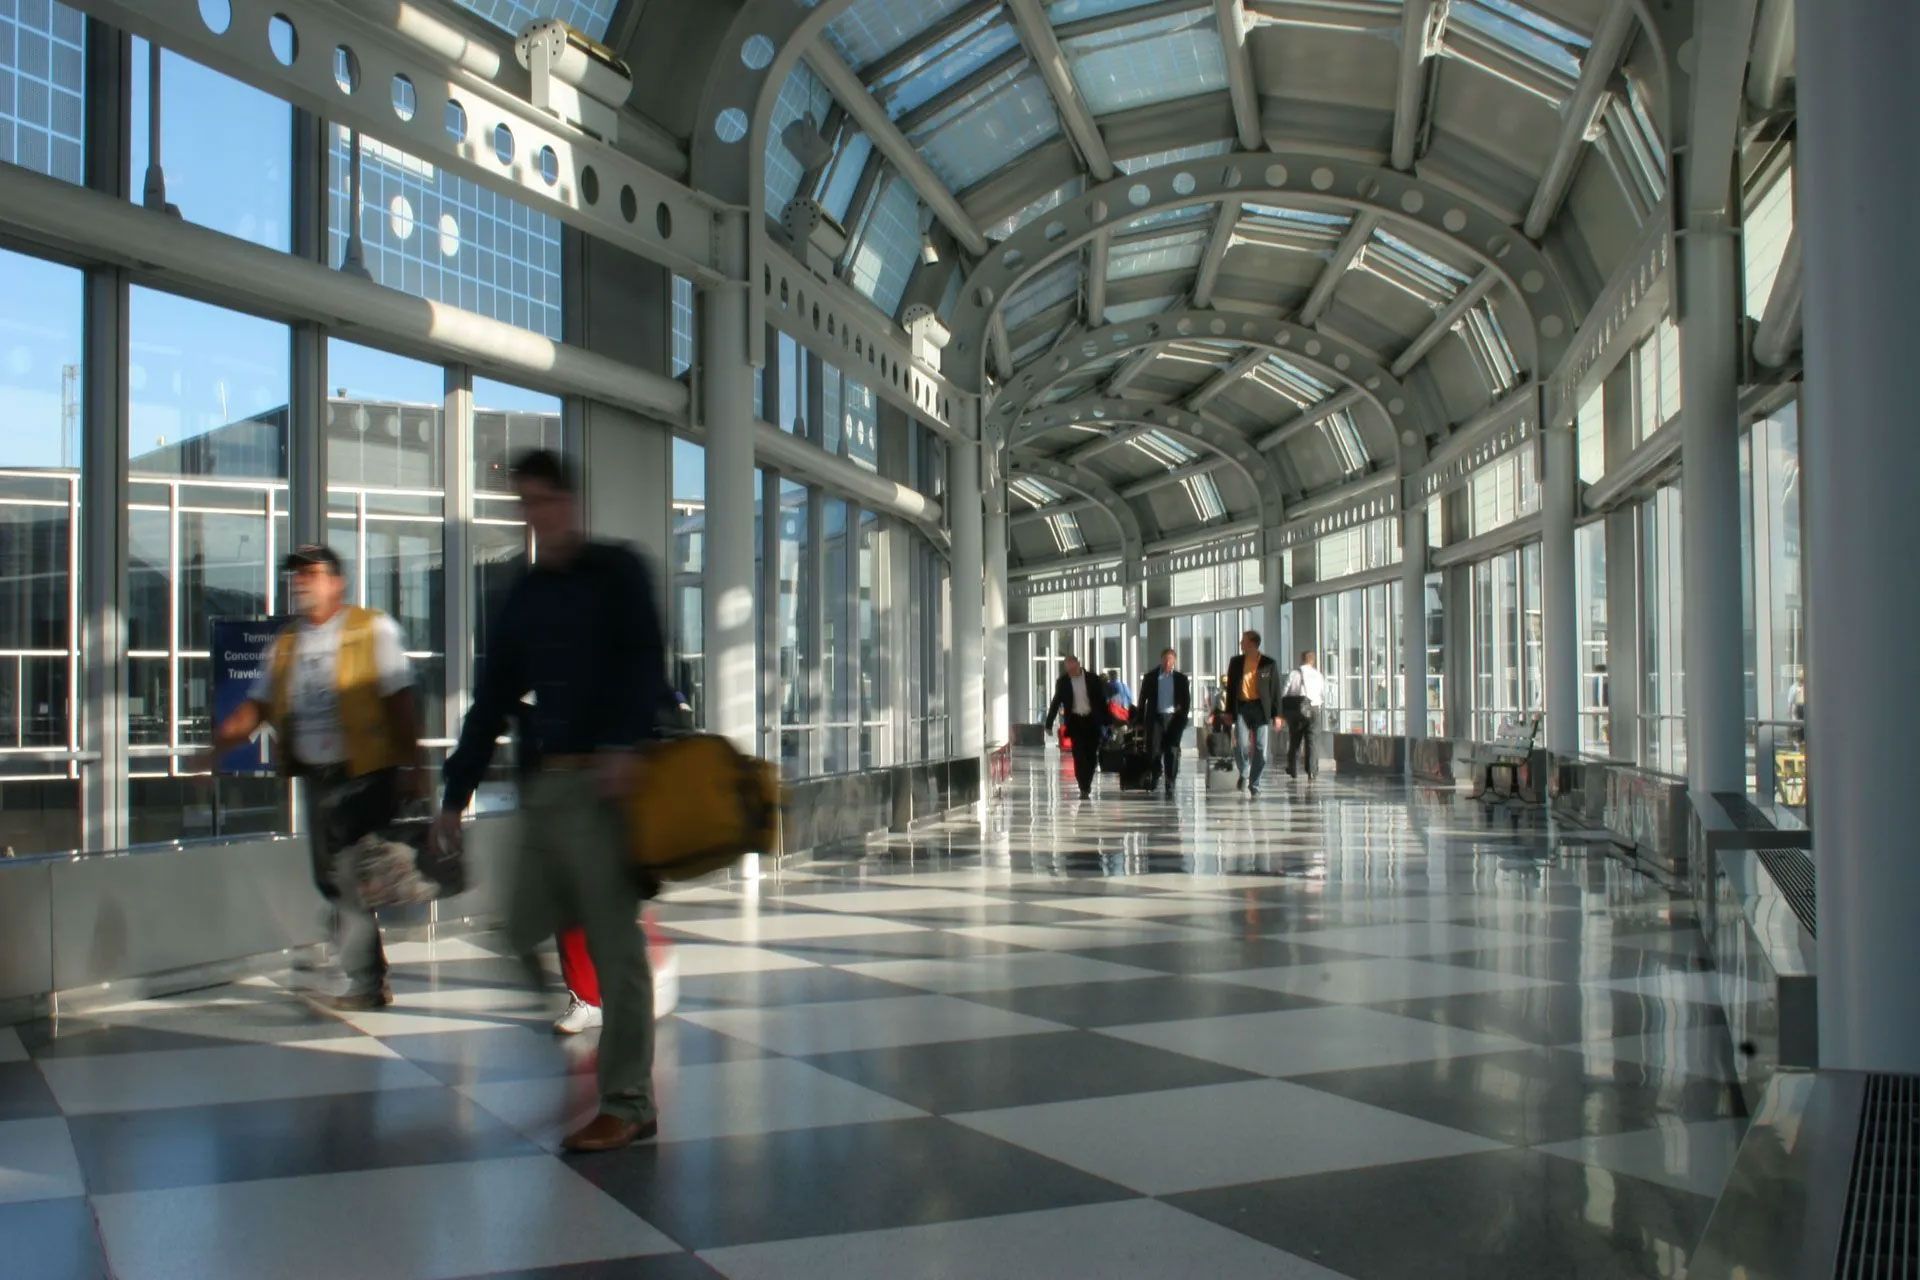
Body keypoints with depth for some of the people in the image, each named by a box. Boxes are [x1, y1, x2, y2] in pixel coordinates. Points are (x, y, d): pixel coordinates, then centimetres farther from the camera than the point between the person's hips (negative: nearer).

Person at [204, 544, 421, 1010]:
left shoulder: (373, 629, -1)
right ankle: (370, 979, 18)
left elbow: (399, 699, -5)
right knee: (332, 881, 8)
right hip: (316, 777, 6)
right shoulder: (286, 642, 15)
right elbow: (258, 704, 14)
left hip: (366, 774, -6)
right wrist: (220, 743, -1)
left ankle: (362, 984, 3)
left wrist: (412, 764, -10)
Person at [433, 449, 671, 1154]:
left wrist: (626, 744, -26)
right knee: (526, 932, 3)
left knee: (615, 942, -4)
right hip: (544, 784, 7)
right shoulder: (523, 595, 19)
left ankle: (628, 1102, 3)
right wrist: (456, 793, 16)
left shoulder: (616, 572, 3)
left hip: (604, 781, -6)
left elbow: (645, 660, -11)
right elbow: (492, 698, 19)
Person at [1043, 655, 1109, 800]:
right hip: (1075, 722, -1)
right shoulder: (1062, 681, -2)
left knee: (1091, 755, 4)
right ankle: (1084, 788, -3)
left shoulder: (1093, 679, -2)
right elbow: (1056, 703, 3)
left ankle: (1087, 783, 24)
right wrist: (1049, 723, -1)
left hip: (1092, 721, 1)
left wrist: (1107, 721, 0)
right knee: (1079, 755, -8)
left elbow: (1102, 701, 2)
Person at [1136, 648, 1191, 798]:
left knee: (1172, 750, -2)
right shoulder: (1151, 678, 8)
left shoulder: (1181, 678, 8)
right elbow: (1143, 699, 8)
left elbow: (1187, 700, 8)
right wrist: (1141, 719, 1)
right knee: (1154, 749, -7)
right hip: (1156, 717, 0)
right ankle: (1156, 773, 21)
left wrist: (1183, 717, -3)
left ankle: (1170, 783, 3)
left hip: (1174, 718, 0)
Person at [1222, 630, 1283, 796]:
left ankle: (1254, 784, 11)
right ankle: (1244, 773, 13)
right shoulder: (1236, 662, 8)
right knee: (1241, 744, -14)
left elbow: (1275, 690, 3)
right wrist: (1229, 711, 7)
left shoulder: (1269, 664, 1)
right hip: (1241, 707, 1)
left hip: (1260, 708, -1)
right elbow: (1230, 687, 12)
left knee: (1260, 749, -1)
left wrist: (1277, 715, -2)